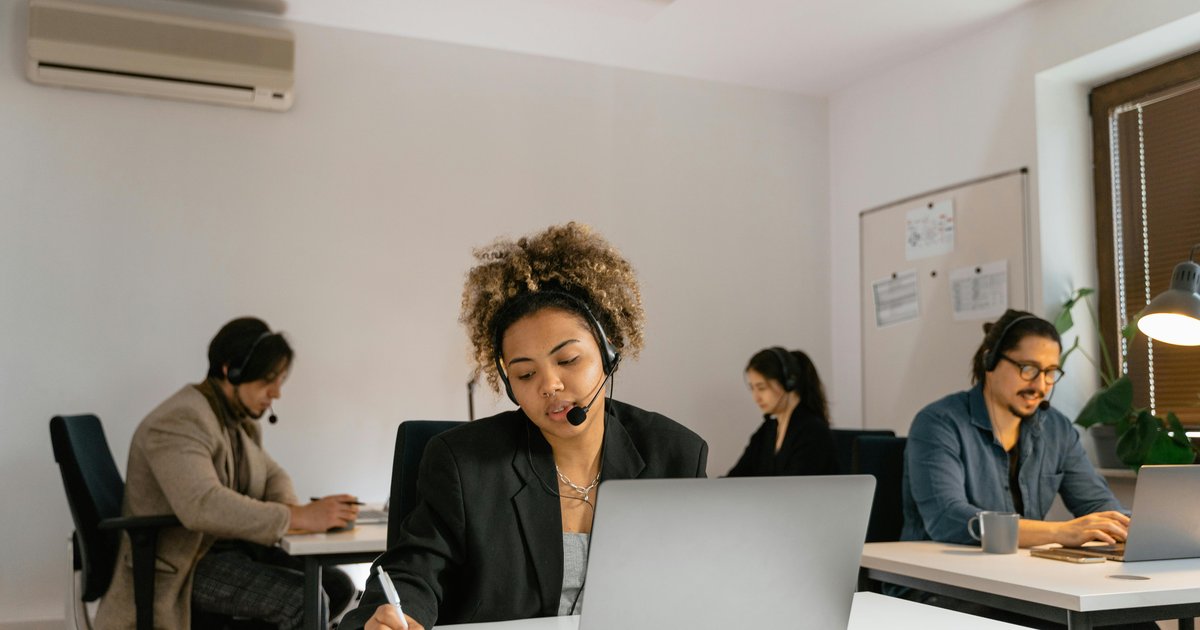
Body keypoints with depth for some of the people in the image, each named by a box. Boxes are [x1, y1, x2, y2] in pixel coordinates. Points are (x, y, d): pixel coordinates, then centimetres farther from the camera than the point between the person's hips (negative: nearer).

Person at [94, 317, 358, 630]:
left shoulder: (242, 420, 8)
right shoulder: (180, 421, -21)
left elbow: (271, 475, 18)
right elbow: (202, 505, -36)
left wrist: (290, 506, -7)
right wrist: (297, 517, -38)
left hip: (233, 545, 9)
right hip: (183, 566, -9)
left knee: (337, 587, -8)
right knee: (304, 603, -24)